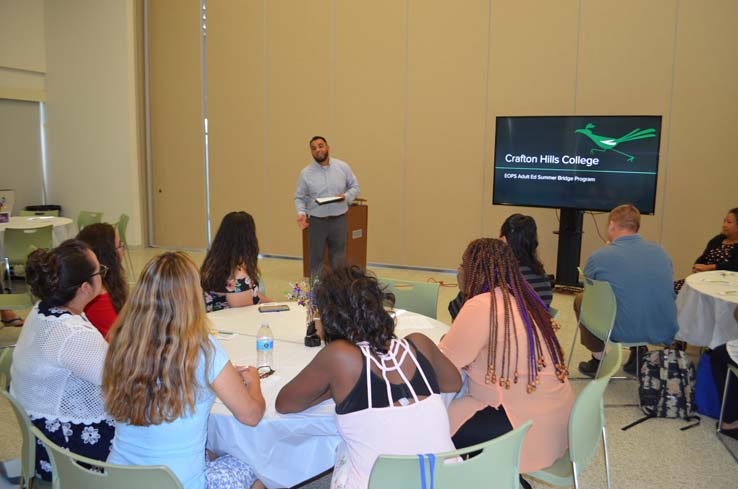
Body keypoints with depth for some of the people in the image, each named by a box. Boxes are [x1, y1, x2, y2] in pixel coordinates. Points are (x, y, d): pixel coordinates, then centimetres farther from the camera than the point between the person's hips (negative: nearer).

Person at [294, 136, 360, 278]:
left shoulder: (343, 167, -1)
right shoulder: (306, 173, -3)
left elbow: (355, 187, 7)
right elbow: (299, 197, 1)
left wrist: (346, 196, -14)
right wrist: (301, 213, -17)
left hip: (339, 220, 1)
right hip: (316, 221, -1)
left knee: (338, 258, 9)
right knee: (316, 257, 7)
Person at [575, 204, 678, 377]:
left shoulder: (600, 256, -12)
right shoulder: (660, 251, 2)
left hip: (622, 333, -5)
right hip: (664, 334, 5)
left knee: (580, 299, 19)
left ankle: (598, 359, 25)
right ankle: (639, 350, 26)